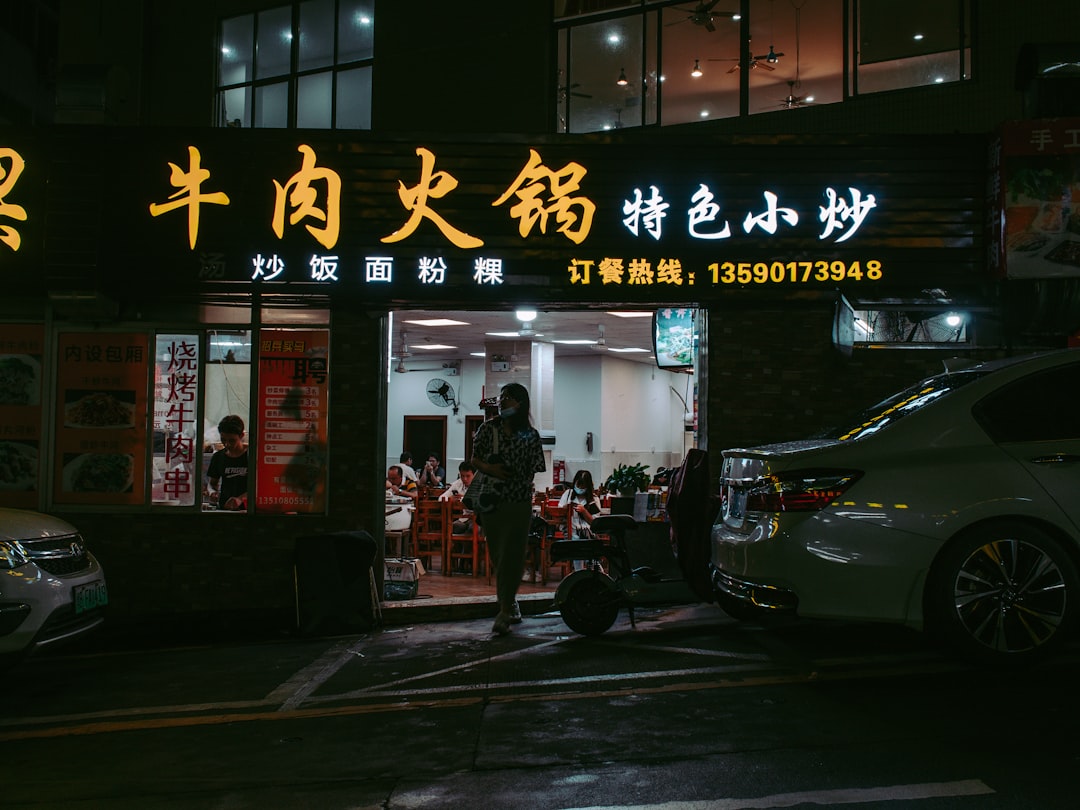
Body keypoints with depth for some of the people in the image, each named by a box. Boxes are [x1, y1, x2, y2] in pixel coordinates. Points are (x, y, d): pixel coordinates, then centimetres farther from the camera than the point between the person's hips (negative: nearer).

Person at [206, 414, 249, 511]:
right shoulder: (218, 457, 15)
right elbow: (212, 483, 23)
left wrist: (240, 498, -22)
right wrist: (212, 491, -1)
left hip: (245, 509, -4)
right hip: (223, 508, 4)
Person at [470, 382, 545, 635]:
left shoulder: (530, 435, 1)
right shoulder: (488, 428, 5)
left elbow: (533, 471, 4)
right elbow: (474, 459, 7)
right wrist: (489, 468, -11)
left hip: (519, 503, -2)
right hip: (491, 501, 2)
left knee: (511, 557, -6)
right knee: (498, 555, 10)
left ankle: (505, 611, -3)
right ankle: (510, 603, 27)